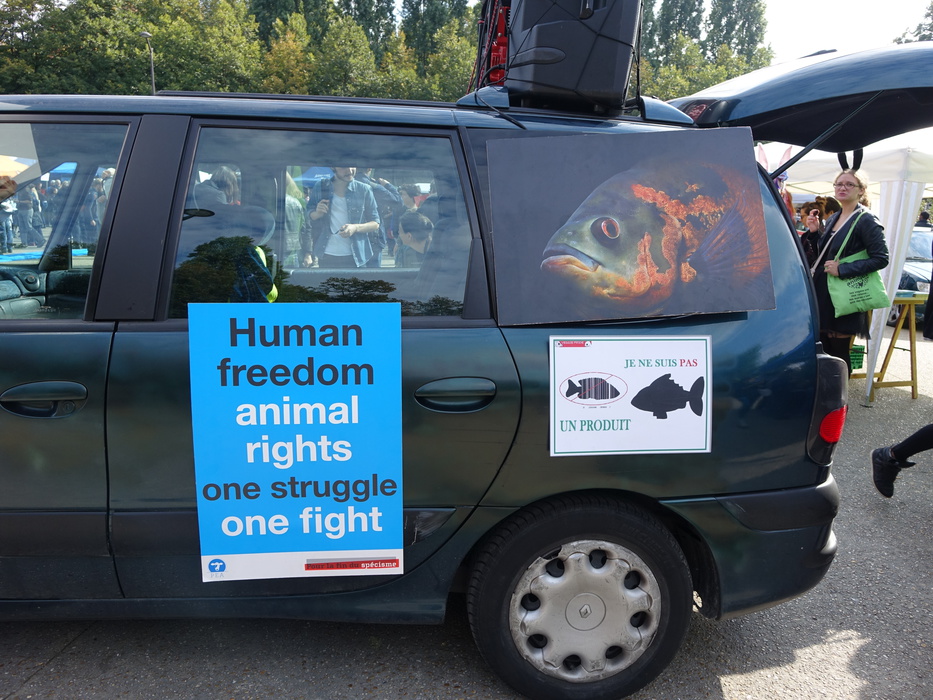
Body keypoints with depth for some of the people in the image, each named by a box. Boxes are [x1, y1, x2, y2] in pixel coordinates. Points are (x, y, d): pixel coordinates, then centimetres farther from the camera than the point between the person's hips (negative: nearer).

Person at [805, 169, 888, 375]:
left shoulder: (865, 221, -9)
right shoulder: (833, 219, 15)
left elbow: (881, 259, -15)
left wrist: (842, 269, -21)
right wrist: (815, 231, 8)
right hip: (823, 293, 7)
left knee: (838, 354, -2)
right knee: (822, 352, 11)